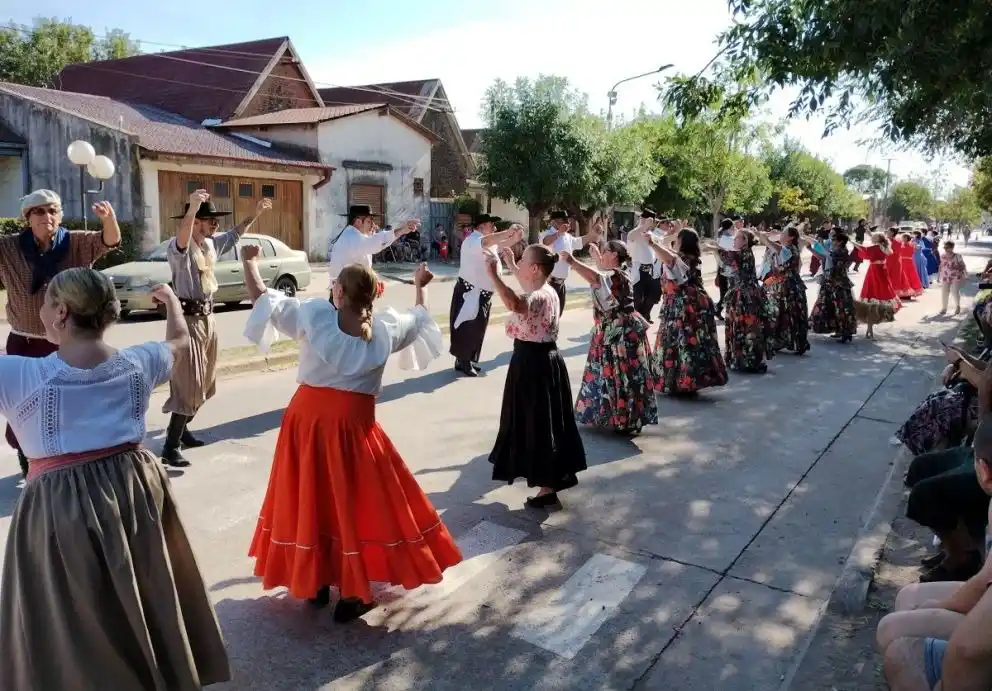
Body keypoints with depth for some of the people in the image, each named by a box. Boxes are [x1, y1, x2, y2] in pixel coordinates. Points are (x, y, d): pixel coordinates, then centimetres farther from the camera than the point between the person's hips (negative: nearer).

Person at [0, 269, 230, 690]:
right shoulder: (137, 364, -2)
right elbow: (179, 339, 18)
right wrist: (171, 301, 37)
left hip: (61, 504, -4)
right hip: (135, 488, 5)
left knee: (74, 625, 12)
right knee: (147, 598, 23)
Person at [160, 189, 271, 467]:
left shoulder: (211, 244, 8)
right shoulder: (178, 247, -18)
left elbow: (234, 235, 27)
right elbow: (182, 241, -43)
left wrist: (255, 214, 22)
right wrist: (192, 208, -57)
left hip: (208, 318, 9)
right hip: (188, 319, -9)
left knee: (203, 383, 17)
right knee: (188, 385, -9)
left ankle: (181, 429, 33)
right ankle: (171, 447, -3)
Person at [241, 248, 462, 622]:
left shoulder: (313, 315, -6)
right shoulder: (385, 328, -2)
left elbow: (263, 299, 3)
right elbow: (418, 320, 18)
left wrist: (249, 262, 21)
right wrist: (419, 287, 36)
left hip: (309, 416, 1)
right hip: (353, 423, -1)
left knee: (311, 499, 14)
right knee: (353, 502, 8)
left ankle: (315, 582, 27)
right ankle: (352, 592, 14)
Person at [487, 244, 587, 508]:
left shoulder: (537, 298, -24)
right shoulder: (548, 291, 7)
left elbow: (514, 303, -48)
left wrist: (494, 274, -45)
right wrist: (511, 265, 38)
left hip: (533, 364, -10)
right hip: (545, 360, 10)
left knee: (538, 424, -1)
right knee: (550, 420, 20)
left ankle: (548, 488, 9)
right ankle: (562, 473, 34)